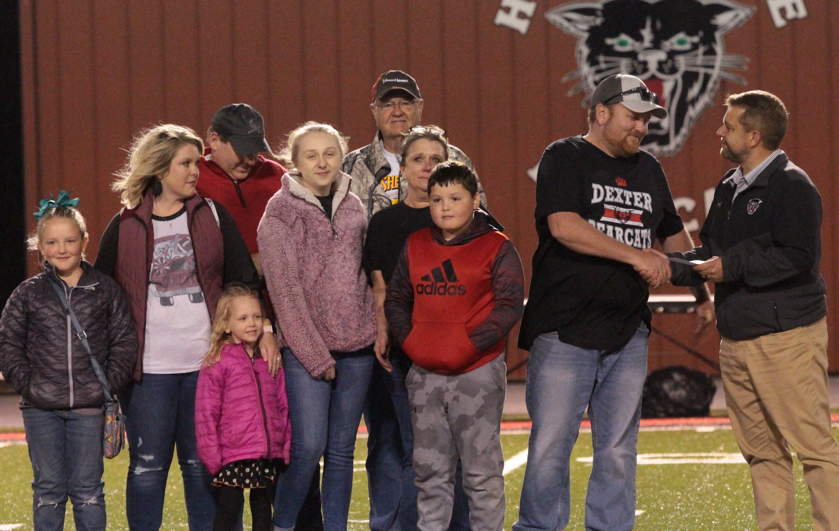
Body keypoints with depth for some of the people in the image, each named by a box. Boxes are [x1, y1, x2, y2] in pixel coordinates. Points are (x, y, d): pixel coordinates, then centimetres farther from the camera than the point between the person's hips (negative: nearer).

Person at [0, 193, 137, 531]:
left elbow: (124, 341, 6)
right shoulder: (28, 294, 4)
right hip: (41, 409, 1)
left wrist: (109, 383, -5)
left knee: (88, 488, 4)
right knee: (48, 489, 6)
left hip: (88, 407, -1)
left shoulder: (105, 290, 3)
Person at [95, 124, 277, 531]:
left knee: (203, 463, 6)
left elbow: (244, 278, 8)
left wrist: (262, 328, -3)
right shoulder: (125, 227, 2)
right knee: (148, 465, 0)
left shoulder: (213, 217, 7)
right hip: (149, 367, -1)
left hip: (207, 361, 1)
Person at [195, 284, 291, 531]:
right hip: (234, 456, -5)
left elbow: (283, 407, 16)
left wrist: (287, 448, 11)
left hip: (269, 455, 5)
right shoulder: (217, 363, -4)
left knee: (263, 511, 13)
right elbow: (206, 413, -5)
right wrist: (212, 456, -9)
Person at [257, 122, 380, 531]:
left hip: (356, 345, 5)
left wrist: (374, 332, 7)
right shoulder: (281, 210, -4)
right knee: (309, 447, -12)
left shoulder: (352, 207, 12)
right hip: (305, 348, -5)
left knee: (342, 450, 6)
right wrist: (316, 354, -12)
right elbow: (284, 286, -9)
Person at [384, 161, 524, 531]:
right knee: (429, 468, 9)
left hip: (478, 372, -4)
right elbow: (395, 299, 15)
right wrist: (409, 341, 0)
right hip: (425, 375, 5)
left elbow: (509, 306, -9)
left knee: (481, 468, -1)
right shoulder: (415, 247, 11)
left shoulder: (496, 248, -2)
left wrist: (470, 344, -17)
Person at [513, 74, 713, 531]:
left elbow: (674, 235, 29)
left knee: (618, 450, 7)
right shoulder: (564, 158, -2)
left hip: (628, 335, 6)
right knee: (550, 444, -5)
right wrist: (636, 256, -19)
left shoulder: (648, 169, 18)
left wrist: (702, 295, 21)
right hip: (564, 332, -5)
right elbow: (563, 226, -17)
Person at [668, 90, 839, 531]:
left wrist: (732, 266, -20)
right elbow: (710, 250, 25)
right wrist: (672, 265, 8)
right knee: (762, 451, 12)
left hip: (786, 338, -9)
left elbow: (799, 258, -20)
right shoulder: (728, 189, 17)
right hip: (736, 341, 9)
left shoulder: (791, 186, -10)